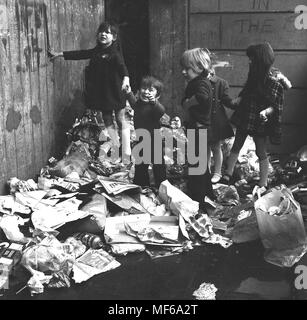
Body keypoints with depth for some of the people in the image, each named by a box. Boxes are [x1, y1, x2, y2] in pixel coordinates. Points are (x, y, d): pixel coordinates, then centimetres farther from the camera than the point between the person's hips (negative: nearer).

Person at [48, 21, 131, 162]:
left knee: (121, 119, -1)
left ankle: (126, 154, 2)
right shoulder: (96, 51, 10)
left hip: (114, 91, -7)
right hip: (100, 92, 7)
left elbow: (121, 65, -27)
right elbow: (80, 54, 18)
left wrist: (126, 77, -48)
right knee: (107, 120, 10)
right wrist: (60, 54, 19)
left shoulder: (115, 53, -10)